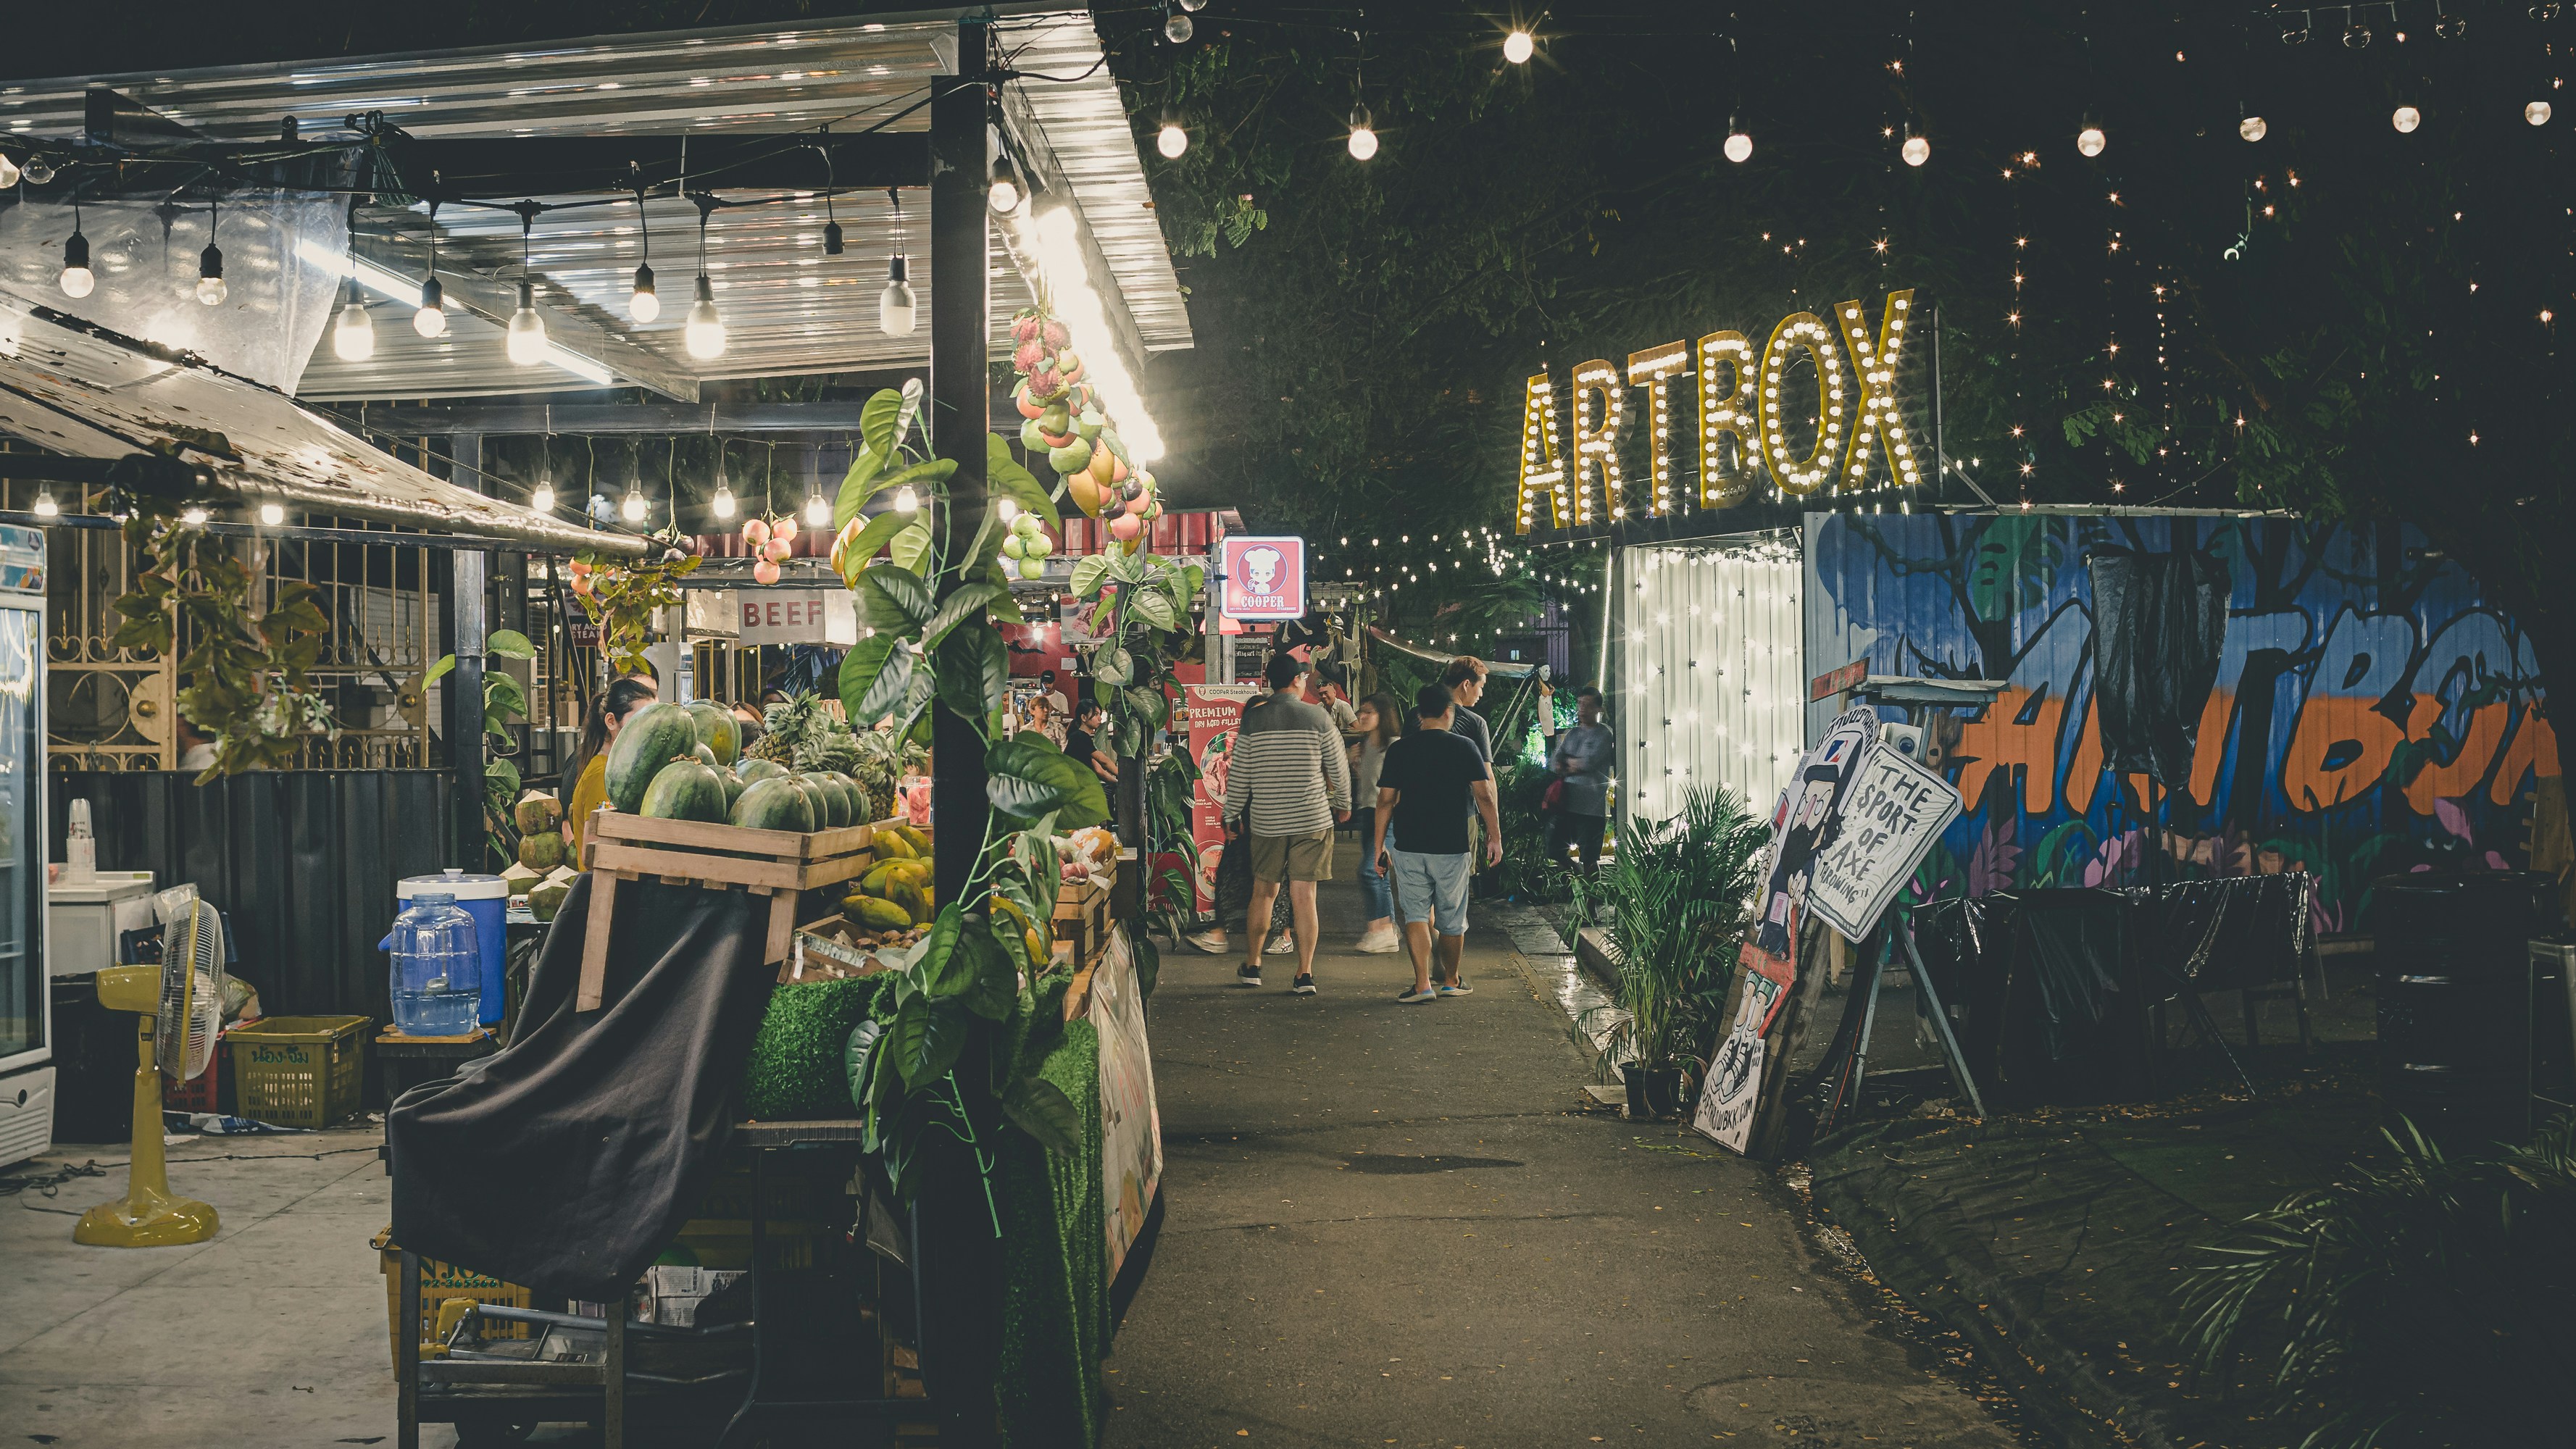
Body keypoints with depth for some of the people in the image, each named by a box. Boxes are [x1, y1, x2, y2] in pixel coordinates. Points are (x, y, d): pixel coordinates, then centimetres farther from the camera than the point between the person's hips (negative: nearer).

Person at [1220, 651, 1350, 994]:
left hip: (1266, 820, 1)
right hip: (1312, 818, -1)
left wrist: (1233, 814, 15)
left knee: (1263, 891, 15)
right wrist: (1343, 804, 21)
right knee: (1304, 895, 0)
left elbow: (1239, 773, 3)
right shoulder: (1318, 718, -3)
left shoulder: (1253, 719, -1)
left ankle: (1252, 966, 22)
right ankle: (1305, 975, 0)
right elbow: (1338, 768, 5)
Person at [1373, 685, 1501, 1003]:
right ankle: (1451, 981, 25)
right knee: (1452, 917, 12)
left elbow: (1386, 800, 0)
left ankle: (1423, 983, -8)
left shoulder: (1399, 749, 1)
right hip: (1452, 846, 0)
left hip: (1409, 845, 1)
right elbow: (1484, 795, -6)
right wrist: (1495, 837, 2)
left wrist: (1378, 845, 5)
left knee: (1416, 914, 4)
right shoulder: (1463, 747, -2)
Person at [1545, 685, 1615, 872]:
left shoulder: (1604, 734, -1)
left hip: (1591, 806, -6)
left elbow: (1590, 762, -14)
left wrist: (1567, 762, 2)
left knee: (1589, 859, -1)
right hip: (1564, 801, 6)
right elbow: (1554, 762, 8)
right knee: (1555, 853, 5)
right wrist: (1576, 766, -11)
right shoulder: (1572, 734, 17)